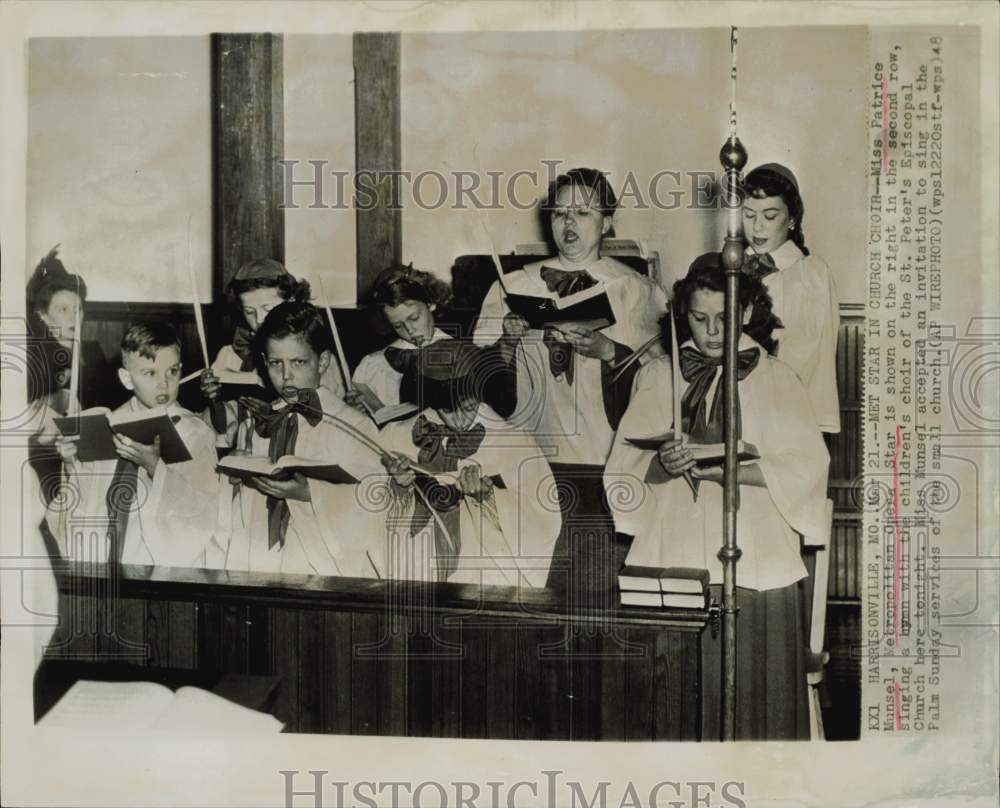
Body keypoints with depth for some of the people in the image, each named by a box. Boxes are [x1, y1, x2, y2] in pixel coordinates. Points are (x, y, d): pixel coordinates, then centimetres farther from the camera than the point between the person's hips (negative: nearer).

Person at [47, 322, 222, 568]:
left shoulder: (195, 432, -4)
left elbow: (207, 516, -13)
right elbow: (87, 509, 9)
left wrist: (155, 467, -22)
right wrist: (73, 466, -9)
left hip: (174, 568, -1)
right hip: (109, 566, 2)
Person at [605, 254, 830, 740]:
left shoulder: (775, 379, 5)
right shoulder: (658, 377, 9)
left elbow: (807, 466, -4)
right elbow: (625, 469, 5)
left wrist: (726, 467, -16)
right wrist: (663, 464, -17)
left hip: (753, 561, -1)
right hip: (675, 558, 1)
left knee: (750, 687, -2)